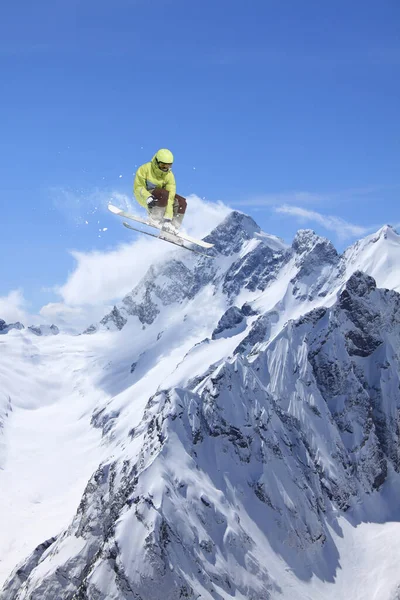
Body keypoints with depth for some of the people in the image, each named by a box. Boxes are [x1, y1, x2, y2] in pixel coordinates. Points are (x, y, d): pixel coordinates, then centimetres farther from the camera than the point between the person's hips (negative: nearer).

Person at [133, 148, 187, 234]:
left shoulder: (169, 175, -14)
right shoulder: (145, 169, -20)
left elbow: (170, 197, -21)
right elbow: (138, 187, -20)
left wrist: (168, 218, -30)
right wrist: (148, 197, -42)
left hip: (161, 196, 5)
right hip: (143, 195, -5)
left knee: (181, 202, -15)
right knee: (164, 194, -35)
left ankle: (173, 227, -10)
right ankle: (154, 218, -22)